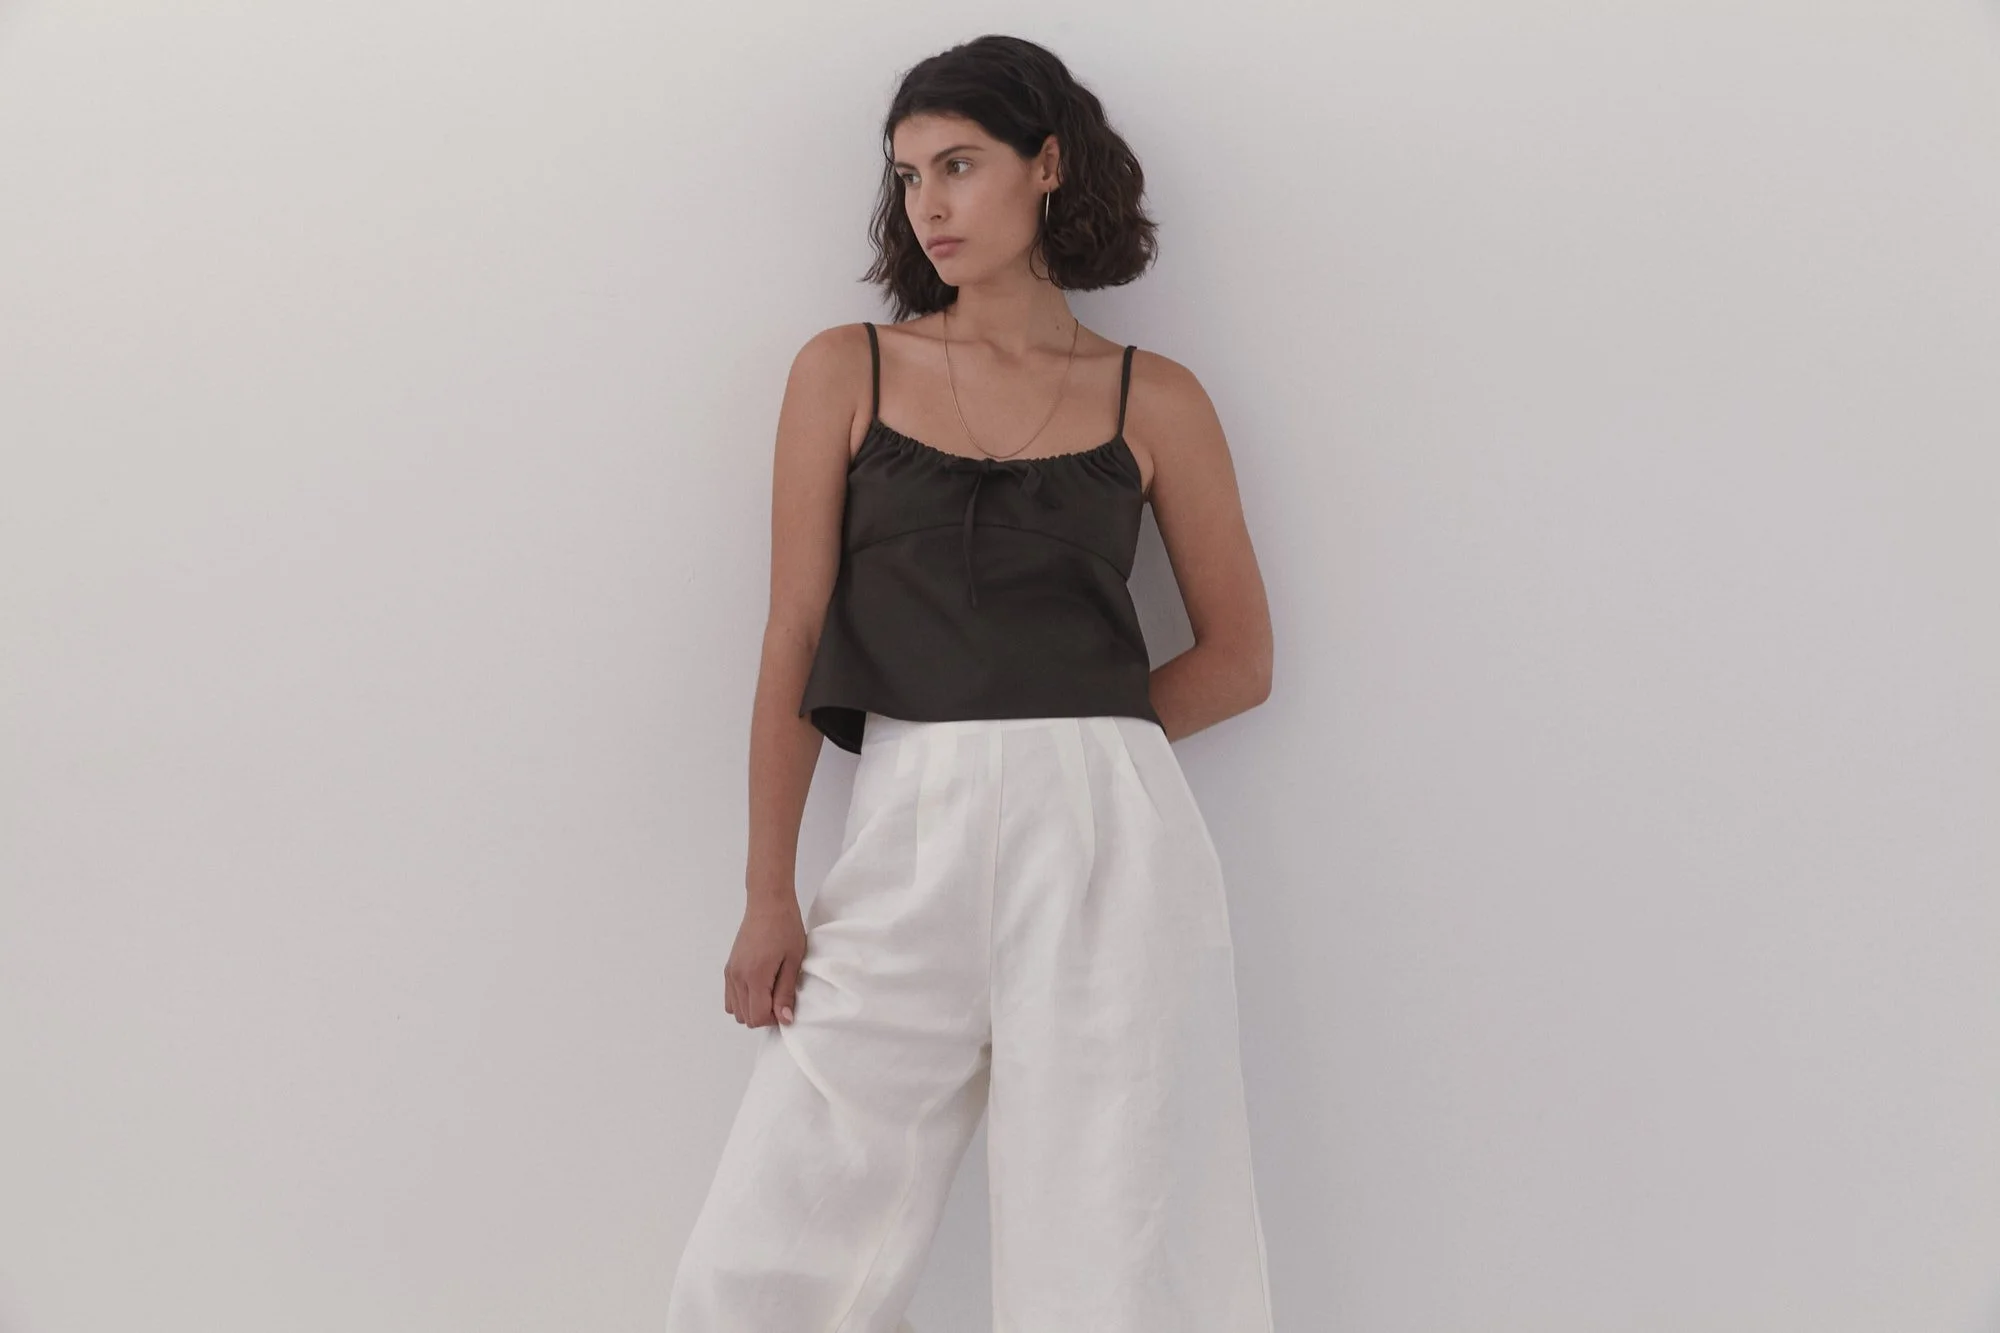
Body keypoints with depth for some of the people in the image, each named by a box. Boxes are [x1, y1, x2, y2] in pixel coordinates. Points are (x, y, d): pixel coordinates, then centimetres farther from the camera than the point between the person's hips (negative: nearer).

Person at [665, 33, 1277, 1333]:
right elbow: (795, 638, 3)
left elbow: (1240, 659, 11)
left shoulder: (1154, 398, 7)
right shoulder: (847, 371, 9)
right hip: (905, 846, 1)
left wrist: (1069, 741, 2)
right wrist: (769, 896, -1)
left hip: (1108, 845, -1)